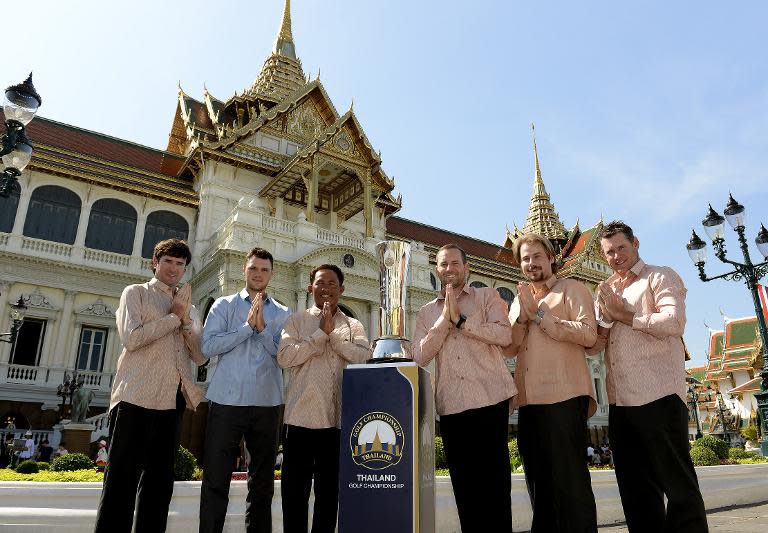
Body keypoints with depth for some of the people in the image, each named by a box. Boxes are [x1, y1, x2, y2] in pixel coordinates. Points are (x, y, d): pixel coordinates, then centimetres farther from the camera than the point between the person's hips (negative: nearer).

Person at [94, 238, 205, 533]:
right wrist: (173, 317, -4)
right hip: (136, 396, -5)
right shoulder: (135, 293, 8)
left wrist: (185, 319, -1)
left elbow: (200, 356, 11)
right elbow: (131, 338, -10)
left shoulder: (188, 307, 21)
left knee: (159, 480, 8)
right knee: (122, 476, -4)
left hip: (173, 399, 5)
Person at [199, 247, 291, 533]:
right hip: (226, 402, -2)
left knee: (262, 482, 12)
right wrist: (247, 326, -12)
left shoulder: (283, 314, 10)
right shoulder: (223, 305, 7)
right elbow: (208, 346, -7)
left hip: (267, 404, 2)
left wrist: (263, 328, -12)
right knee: (215, 480, 1)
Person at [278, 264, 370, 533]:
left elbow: (364, 358, -8)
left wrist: (333, 333, -13)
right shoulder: (297, 321, 6)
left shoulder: (353, 326, 10)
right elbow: (285, 357, -10)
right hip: (301, 417, -1)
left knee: (329, 492, 13)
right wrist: (321, 333, -12)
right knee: (295, 491, 6)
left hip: (338, 420, 2)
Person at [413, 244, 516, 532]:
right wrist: (445, 319, -7)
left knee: (494, 478, 3)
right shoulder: (426, 313, 14)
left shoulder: (487, 296, 7)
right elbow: (420, 356, 1)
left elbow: (504, 334, -10)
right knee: (463, 481, 11)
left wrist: (460, 320, -11)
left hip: (490, 399, -3)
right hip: (451, 405, 3)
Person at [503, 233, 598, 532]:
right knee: (538, 481, 13)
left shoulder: (571, 290, 5)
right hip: (529, 400, 6)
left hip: (564, 397, -6)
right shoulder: (519, 302, 22)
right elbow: (508, 348, 11)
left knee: (569, 479, -3)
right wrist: (523, 316, -4)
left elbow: (588, 334, -11)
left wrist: (540, 315, -8)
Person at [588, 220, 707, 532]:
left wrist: (623, 315, -6)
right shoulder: (605, 291, 20)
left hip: (658, 397, -6)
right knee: (635, 489, 12)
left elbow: (673, 322, -14)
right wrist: (605, 319, -3)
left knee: (678, 484, 0)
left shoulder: (660, 277, 3)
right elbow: (592, 346, 16)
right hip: (619, 401, 7)